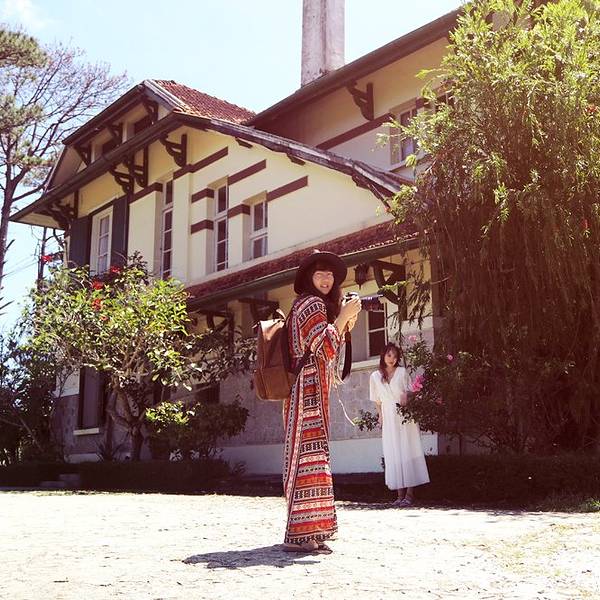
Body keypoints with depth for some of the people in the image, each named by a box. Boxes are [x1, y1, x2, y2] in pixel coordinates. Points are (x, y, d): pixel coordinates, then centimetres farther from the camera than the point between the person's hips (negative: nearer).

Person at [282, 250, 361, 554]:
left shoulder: (310, 305, 23)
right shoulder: (311, 303, -8)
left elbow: (322, 351, 24)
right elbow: (325, 349, -19)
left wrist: (344, 326, 14)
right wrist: (343, 316, -14)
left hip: (306, 392, 11)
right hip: (309, 391, -11)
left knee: (305, 455, 11)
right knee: (310, 454, -13)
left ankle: (305, 530, 18)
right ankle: (301, 533, -14)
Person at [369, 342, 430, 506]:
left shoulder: (402, 372, 0)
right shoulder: (375, 376, 6)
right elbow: (377, 401, 13)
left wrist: (406, 396, -16)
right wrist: (380, 417, 7)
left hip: (405, 417, -2)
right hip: (389, 419, 2)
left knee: (408, 452, -5)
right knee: (393, 455, 0)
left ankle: (410, 493, -4)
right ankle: (400, 494, 4)